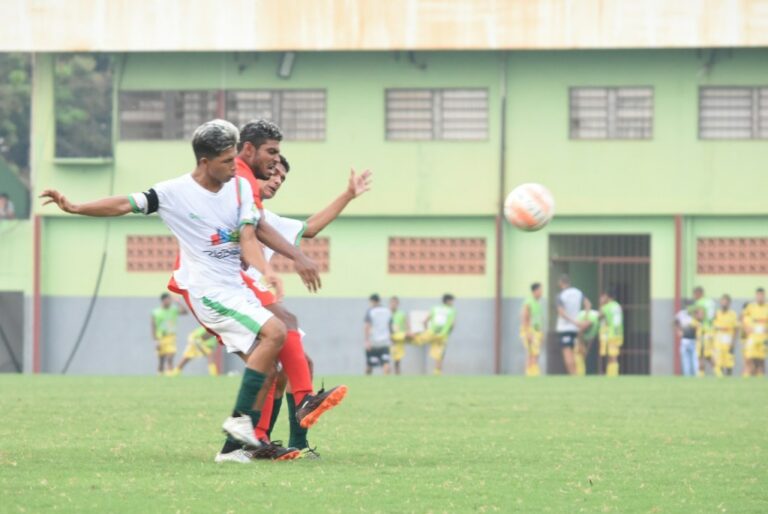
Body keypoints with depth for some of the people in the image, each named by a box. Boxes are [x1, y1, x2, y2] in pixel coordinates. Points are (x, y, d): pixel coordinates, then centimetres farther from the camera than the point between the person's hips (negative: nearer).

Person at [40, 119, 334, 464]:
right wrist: (74, 207, -18)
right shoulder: (174, 193, -9)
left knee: (266, 369, 1)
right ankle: (240, 418, -22)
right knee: (274, 332, -25)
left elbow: (248, 236, -1)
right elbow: (124, 205, -9)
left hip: (238, 290, 7)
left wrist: (266, 271, -19)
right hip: (208, 291, -7)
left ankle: (234, 446, 5)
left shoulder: (240, 187, 6)